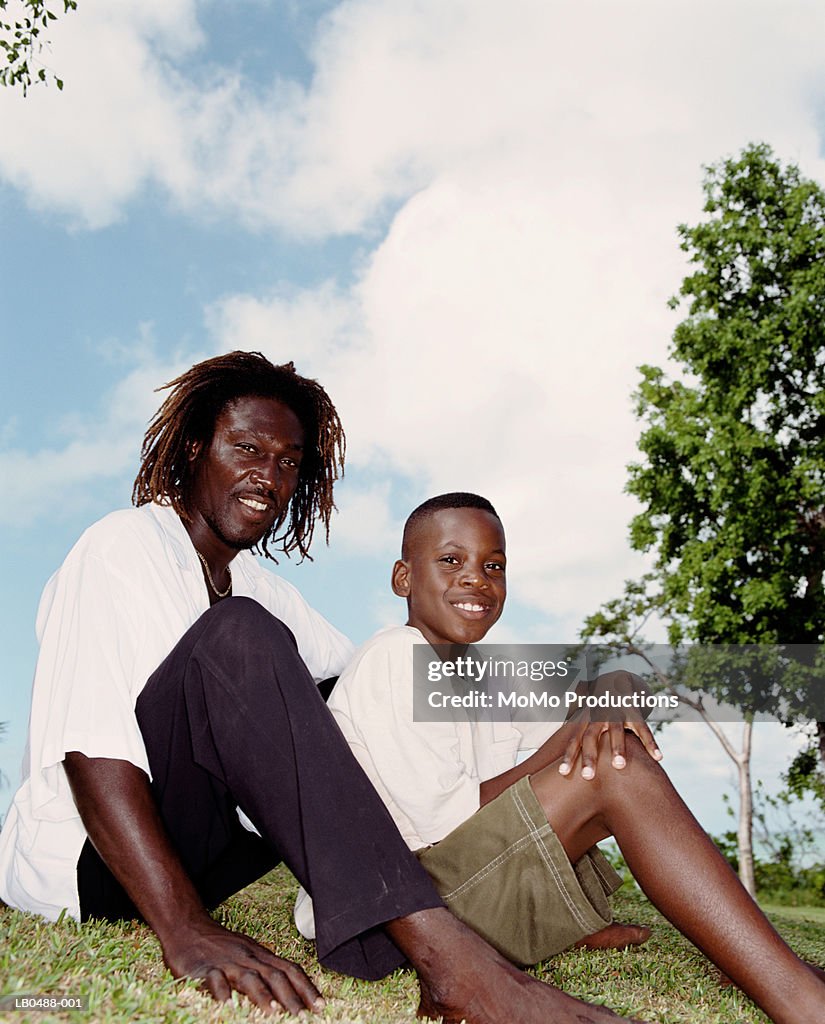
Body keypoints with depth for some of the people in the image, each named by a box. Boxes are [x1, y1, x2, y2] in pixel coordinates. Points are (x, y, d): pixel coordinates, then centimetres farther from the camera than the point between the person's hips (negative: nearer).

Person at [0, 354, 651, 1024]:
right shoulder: (123, 549, -12)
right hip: (84, 868, -8)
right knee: (238, 635, -31)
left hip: (189, 851, 8)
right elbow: (90, 749, -25)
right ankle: (447, 957, -40)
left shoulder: (258, 587, 14)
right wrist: (185, 931, -38)